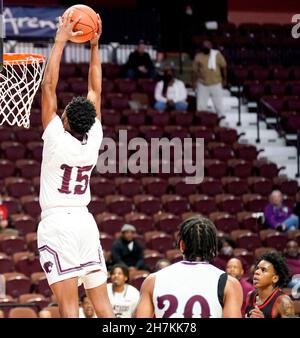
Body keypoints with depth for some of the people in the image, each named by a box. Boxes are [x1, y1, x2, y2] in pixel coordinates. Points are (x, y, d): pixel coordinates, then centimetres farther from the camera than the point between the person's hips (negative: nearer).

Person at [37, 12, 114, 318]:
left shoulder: (56, 139, -13)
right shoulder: (94, 140, 0)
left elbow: (48, 85, -11)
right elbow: (95, 91, 11)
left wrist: (60, 41, -6)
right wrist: (94, 46, 15)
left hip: (56, 222, -5)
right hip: (85, 221, 5)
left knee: (69, 305, -10)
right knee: (102, 303, 7)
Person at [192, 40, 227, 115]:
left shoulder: (217, 54, -5)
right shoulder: (198, 57, -3)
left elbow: (224, 67, 2)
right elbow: (195, 70, 2)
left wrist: (224, 79, 3)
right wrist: (194, 82, 1)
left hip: (216, 84, -1)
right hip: (202, 85, 1)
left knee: (218, 105, 6)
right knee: (200, 106, 4)